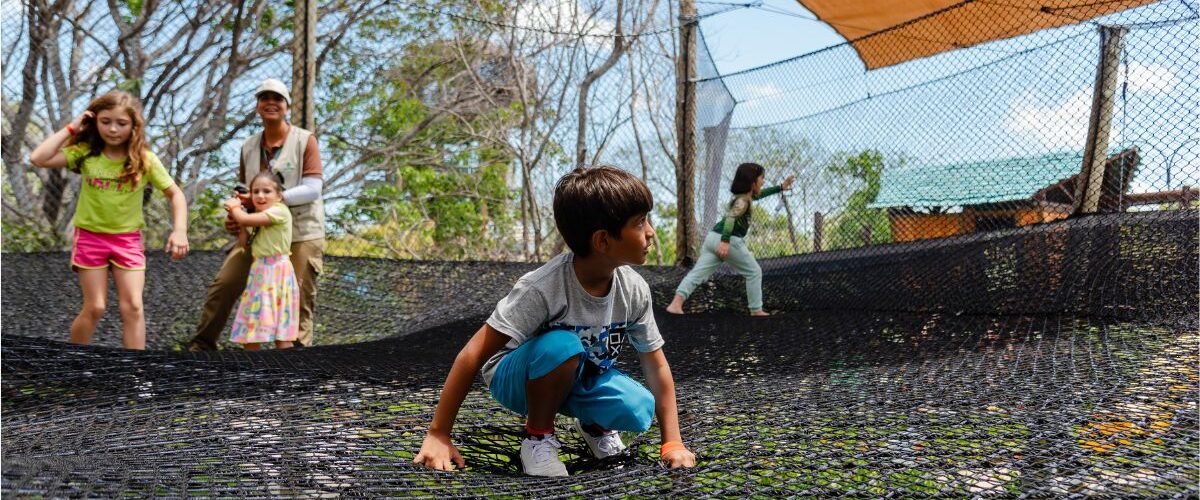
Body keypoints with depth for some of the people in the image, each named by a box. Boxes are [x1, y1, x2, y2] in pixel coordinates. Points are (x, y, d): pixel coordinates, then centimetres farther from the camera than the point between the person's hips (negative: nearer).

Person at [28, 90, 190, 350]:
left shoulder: (145, 160, -8)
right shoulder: (85, 153, -7)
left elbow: (175, 194, -3)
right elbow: (38, 158, -17)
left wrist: (180, 230, -17)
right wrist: (70, 128, -14)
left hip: (128, 239, 1)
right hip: (90, 236, 0)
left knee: (133, 307, -7)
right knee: (94, 308, -1)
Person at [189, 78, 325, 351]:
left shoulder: (305, 140, -4)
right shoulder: (249, 146, 12)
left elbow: (312, 189, -13)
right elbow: (244, 191, 20)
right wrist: (233, 215, -2)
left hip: (301, 234, -4)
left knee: (299, 301, -1)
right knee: (223, 285, 0)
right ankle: (202, 345, 15)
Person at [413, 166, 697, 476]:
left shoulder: (634, 290, -16)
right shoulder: (542, 288, -33)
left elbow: (656, 364, -6)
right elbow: (473, 356, -31)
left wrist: (673, 442, -12)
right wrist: (437, 436, -32)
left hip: (581, 379, 4)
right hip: (518, 379, -4)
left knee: (637, 411, -25)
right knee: (561, 345, -37)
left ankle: (594, 423, 11)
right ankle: (538, 438, -12)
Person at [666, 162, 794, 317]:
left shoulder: (744, 196, 22)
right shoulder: (743, 200, -7)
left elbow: (759, 194, 44)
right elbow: (731, 217, -23)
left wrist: (780, 187, 46)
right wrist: (725, 241, -35)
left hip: (713, 236, 9)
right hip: (730, 240, -9)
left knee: (698, 273, -4)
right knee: (754, 272, 8)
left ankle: (676, 304, -20)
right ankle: (756, 311, 12)